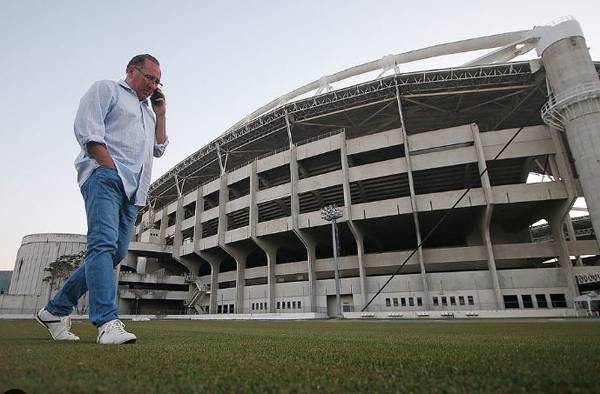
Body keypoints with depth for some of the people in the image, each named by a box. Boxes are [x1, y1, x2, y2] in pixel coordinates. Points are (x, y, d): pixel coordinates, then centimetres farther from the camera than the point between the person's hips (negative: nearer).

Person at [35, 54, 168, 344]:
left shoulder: (147, 110, 33)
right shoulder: (106, 89, 12)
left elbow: (159, 148, 26)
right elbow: (86, 128, -4)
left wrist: (160, 113, 23)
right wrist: (111, 168, -13)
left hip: (131, 190, 8)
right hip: (105, 177, -7)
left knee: (115, 252, 2)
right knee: (104, 243, -20)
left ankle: (55, 311, 15)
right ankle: (108, 323, -25)